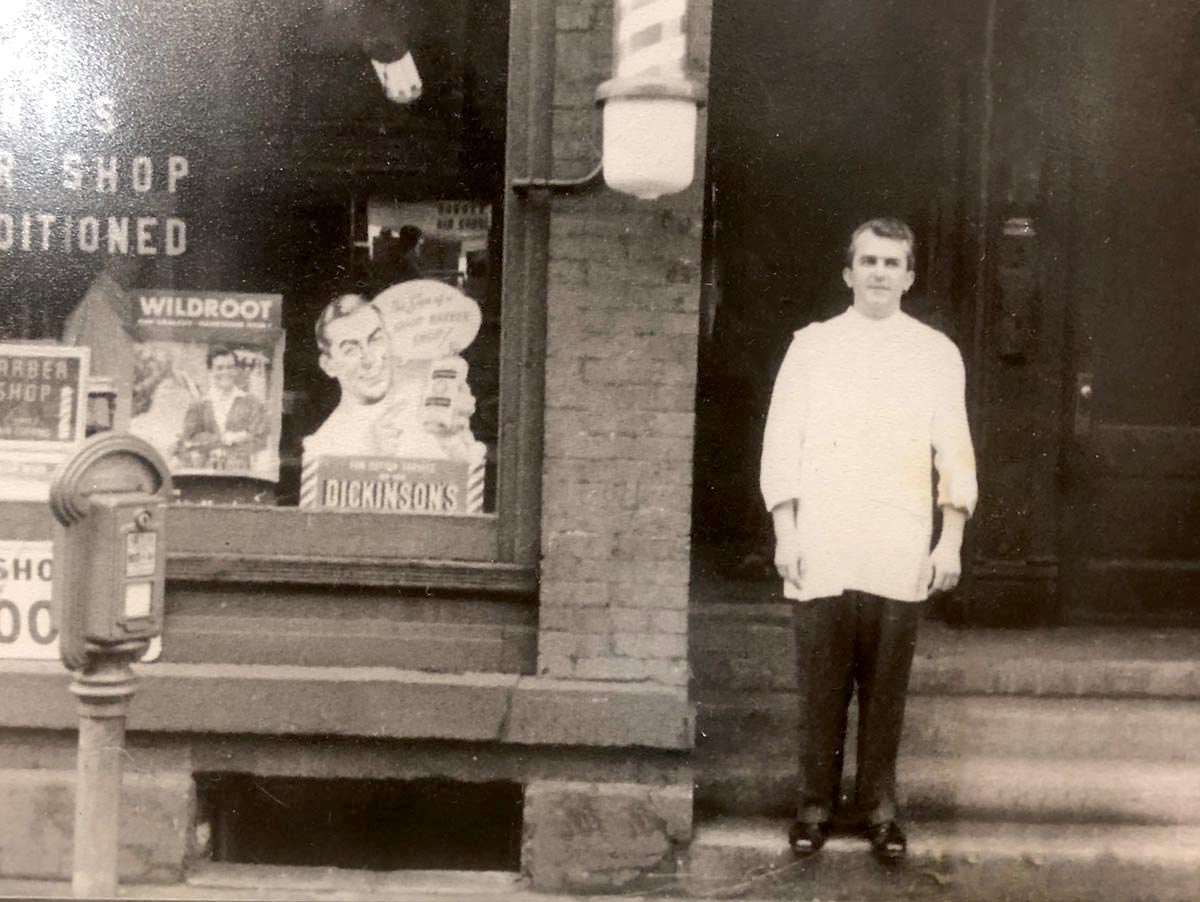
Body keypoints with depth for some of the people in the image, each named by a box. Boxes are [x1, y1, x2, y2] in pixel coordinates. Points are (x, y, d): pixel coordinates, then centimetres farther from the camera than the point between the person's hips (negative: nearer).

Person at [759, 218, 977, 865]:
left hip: (899, 555, 0)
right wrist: (785, 536, -2)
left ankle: (879, 806, 17)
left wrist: (950, 541, -2)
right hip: (821, 553, 0)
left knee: (885, 688, 4)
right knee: (821, 685, 3)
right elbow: (781, 442, 5)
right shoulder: (811, 345, 7)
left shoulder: (936, 352, 8)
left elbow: (955, 452, 5)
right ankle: (816, 803, 16)